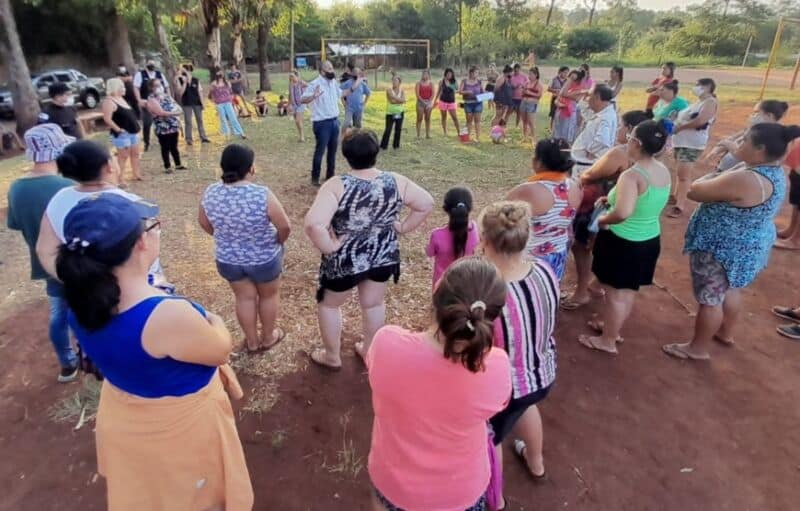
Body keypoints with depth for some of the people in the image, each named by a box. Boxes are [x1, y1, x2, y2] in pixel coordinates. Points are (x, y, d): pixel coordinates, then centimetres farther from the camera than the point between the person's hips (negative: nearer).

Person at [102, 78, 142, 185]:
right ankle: (121, 179, 2)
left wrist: (136, 126, 17)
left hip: (133, 131, 9)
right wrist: (118, 129, -20)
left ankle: (137, 175, 25)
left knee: (135, 153, 14)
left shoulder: (121, 98, 13)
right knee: (123, 156, -5)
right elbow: (107, 119, -22)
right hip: (122, 133, -9)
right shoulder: (109, 101, -15)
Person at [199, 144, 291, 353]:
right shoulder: (262, 195, -27)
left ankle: (252, 341, 37)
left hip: (227, 259, 4)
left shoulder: (210, 193, -13)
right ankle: (268, 338, 38)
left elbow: (204, 224, 2)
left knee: (244, 297, 22)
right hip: (264, 258, -3)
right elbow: (285, 227, -21)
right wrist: (279, 242, 0)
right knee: (269, 295, 21)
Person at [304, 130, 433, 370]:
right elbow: (426, 204, -2)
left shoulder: (337, 186, -24)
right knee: (373, 303, 26)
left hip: (346, 259, -4)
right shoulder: (396, 182, -11)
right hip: (384, 255, 4)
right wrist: (403, 227, 3)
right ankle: (370, 350, 44)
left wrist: (330, 247, -20)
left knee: (329, 304, 22)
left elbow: (313, 224, -36)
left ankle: (332, 356, 37)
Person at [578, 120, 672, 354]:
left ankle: (607, 341, 24)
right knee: (628, 291, 22)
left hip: (623, 243, -8)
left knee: (616, 292, 8)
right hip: (650, 240, 8)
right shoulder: (664, 171, 0)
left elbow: (623, 213, -40)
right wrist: (612, 200, 10)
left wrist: (603, 219, -20)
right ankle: (612, 327, 42)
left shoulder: (632, 175, -27)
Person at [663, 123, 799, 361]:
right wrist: (721, 176, 0)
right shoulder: (776, 173, 0)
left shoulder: (743, 180, -33)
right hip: (748, 246, 10)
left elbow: (694, 191, -22)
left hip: (722, 248, -10)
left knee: (709, 298, 5)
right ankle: (725, 333, 46)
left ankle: (698, 348, 21)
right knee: (731, 290, 26)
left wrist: (713, 175, -6)